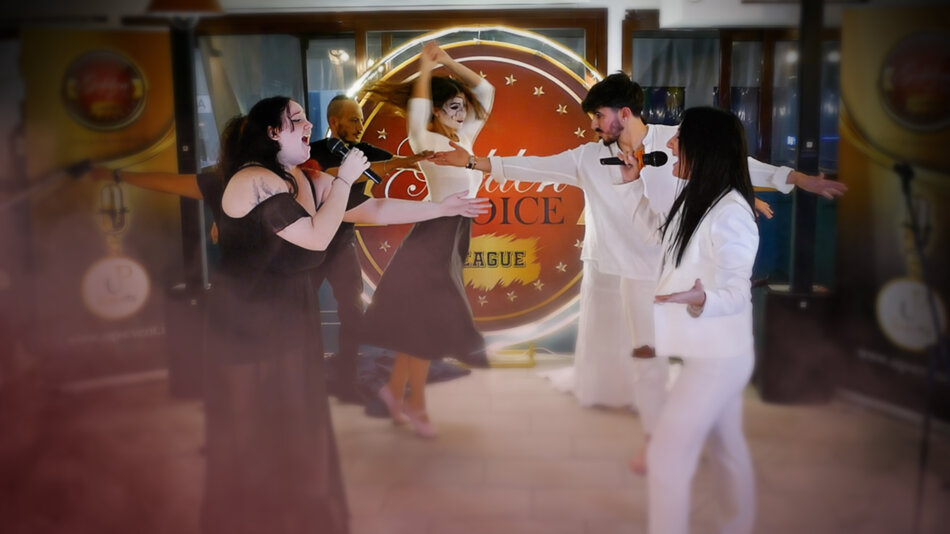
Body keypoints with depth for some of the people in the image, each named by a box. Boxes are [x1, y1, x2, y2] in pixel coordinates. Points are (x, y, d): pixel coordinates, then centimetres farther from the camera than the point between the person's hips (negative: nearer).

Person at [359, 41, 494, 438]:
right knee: (425, 323, 0)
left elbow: (486, 91, 11)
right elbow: (417, 117, -33)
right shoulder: (427, 142, -12)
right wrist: (426, 70, -26)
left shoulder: (465, 137, 9)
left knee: (421, 322, 15)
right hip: (433, 237, -8)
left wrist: (449, 63, 2)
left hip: (455, 236, 8)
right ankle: (416, 406, 14)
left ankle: (395, 389, 30)